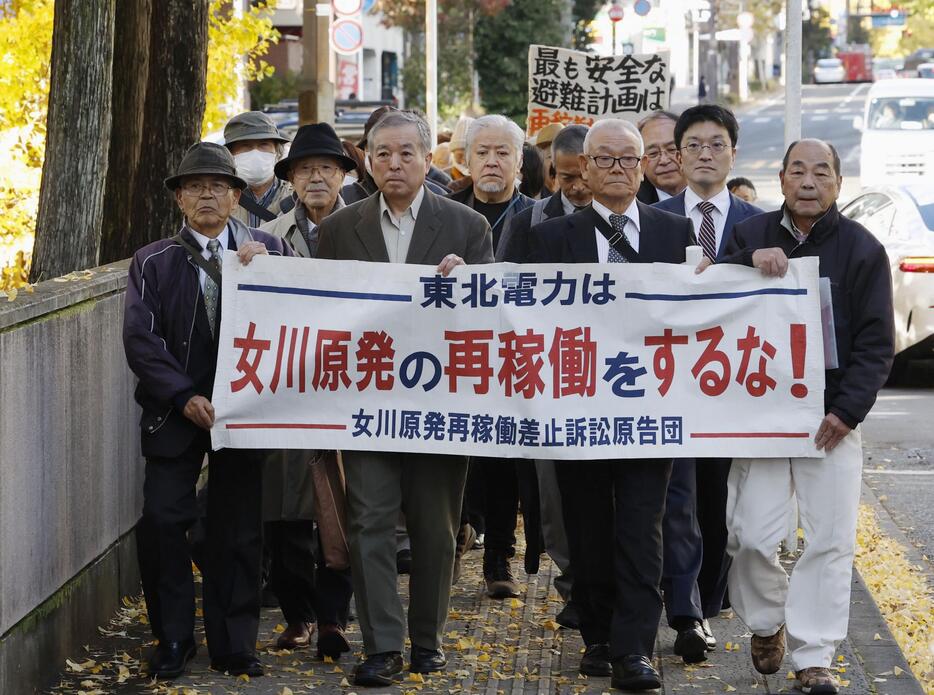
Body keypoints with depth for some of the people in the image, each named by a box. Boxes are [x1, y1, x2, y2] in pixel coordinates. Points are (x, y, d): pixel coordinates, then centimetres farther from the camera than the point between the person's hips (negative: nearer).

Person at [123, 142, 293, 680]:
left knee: (239, 528, 3)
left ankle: (234, 644, 14)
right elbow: (141, 337, -4)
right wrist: (183, 397, -15)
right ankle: (173, 639, 6)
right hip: (177, 410, 0)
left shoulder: (268, 250, 7)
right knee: (162, 519, -8)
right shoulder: (153, 262, 5)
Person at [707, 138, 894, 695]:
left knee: (830, 541, -3)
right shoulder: (752, 236, 6)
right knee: (751, 536, -2)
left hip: (831, 419, -1)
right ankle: (767, 623, 25)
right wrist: (749, 263, -21)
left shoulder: (862, 249, 0)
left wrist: (848, 410, -11)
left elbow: (876, 342, -2)